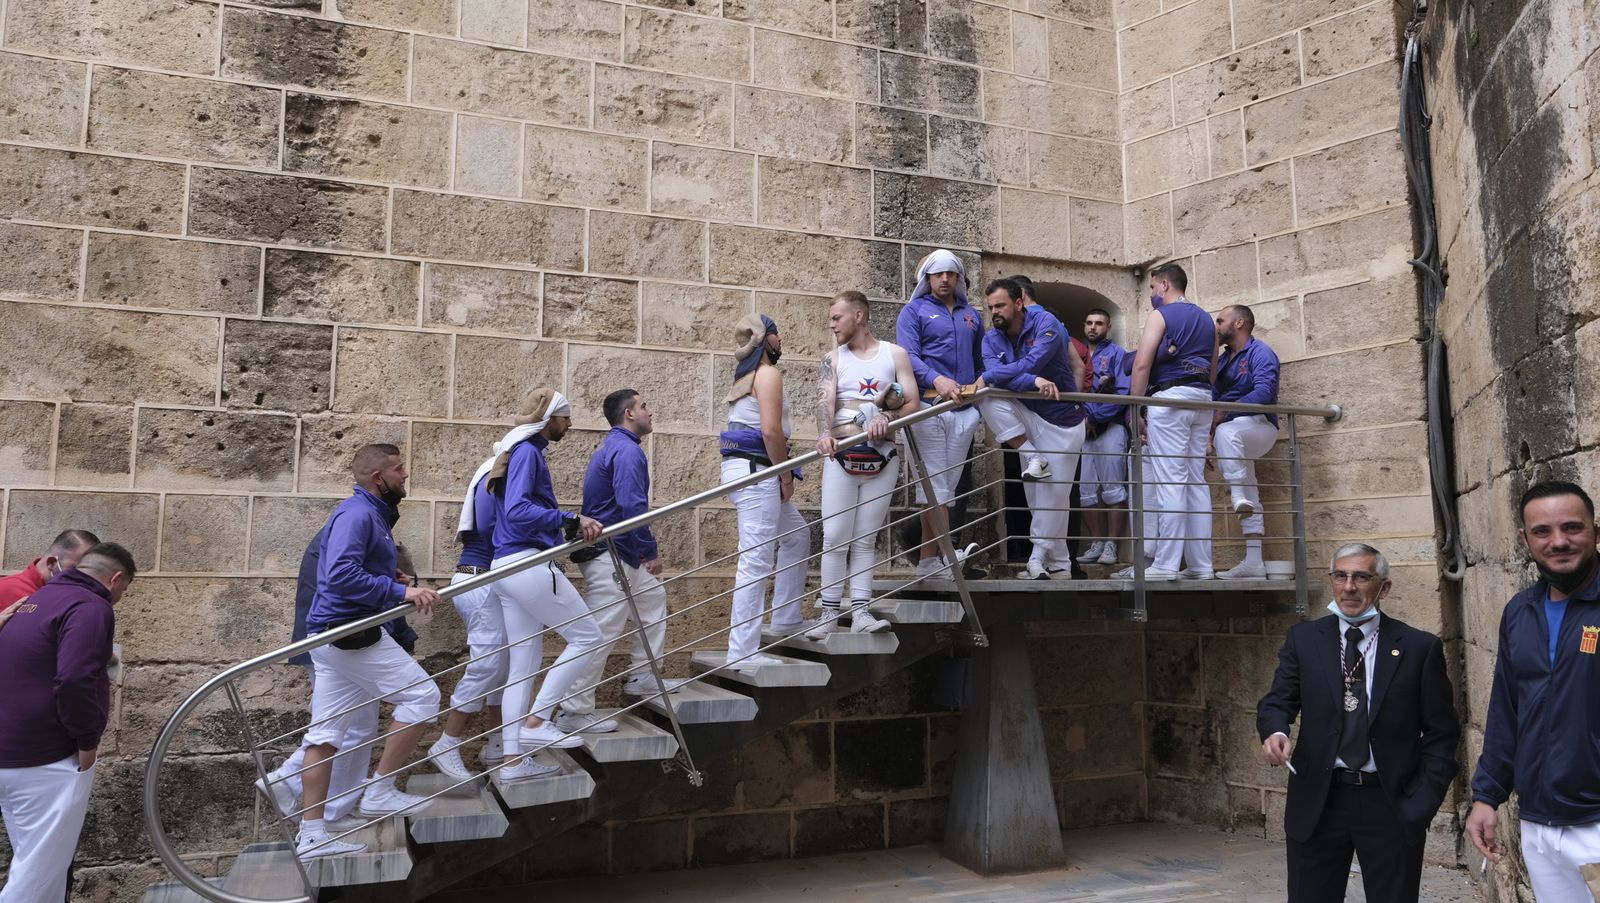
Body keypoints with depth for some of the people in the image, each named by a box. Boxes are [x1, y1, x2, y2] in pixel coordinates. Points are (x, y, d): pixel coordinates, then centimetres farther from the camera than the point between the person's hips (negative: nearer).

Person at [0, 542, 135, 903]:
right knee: (40, 873, -3)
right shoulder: (90, 607, -14)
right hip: (47, 761, -10)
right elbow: (73, 681, -27)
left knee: (33, 864, 18)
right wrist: (87, 741, -15)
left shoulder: (37, 599, 16)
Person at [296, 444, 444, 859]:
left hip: (330, 636, 10)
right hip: (351, 633, -10)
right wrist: (401, 592, -28)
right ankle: (380, 792, 0)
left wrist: (396, 580, 17)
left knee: (326, 733, 9)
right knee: (422, 694, -5)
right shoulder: (357, 514, -14)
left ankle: (311, 835, 13)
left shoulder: (370, 513, 18)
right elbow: (341, 575, -26)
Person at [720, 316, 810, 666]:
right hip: (756, 469, -10)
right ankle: (742, 652, -8)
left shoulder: (746, 375, 20)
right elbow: (771, 430, -20)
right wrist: (787, 475, -9)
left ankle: (786, 618, 30)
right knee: (756, 560, -9)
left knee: (797, 535, 23)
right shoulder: (768, 373, -9)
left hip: (743, 469, 10)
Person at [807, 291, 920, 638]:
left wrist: (885, 417, -19)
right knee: (835, 537, -4)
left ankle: (860, 611, 2)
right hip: (841, 456, 0)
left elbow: (912, 404, 2)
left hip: (882, 459, 0)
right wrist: (825, 434, -28)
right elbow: (825, 401, -8)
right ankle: (830, 612, 1)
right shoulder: (833, 359, 9)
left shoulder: (895, 354, 8)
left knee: (866, 539, 2)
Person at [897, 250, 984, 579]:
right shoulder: (914, 311, 5)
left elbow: (979, 361, 27)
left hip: (964, 411, 5)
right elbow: (908, 355, -10)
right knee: (935, 483, -9)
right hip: (929, 407, -5)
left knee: (946, 485, 5)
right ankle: (948, 554, -14)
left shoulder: (971, 315, 21)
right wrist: (936, 379, -27)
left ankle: (928, 559, 9)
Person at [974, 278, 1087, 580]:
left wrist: (987, 376, -24)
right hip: (1026, 415, 4)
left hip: (1061, 420, -4)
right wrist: (1034, 382, -36)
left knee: (1053, 495, -5)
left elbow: (1032, 363, -29)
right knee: (989, 396, -23)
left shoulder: (1045, 322, -14)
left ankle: (1042, 561, 12)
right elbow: (998, 376, -21)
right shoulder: (992, 339, -2)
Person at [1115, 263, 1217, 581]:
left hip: (1169, 397, -7)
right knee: (1196, 481, 7)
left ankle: (1165, 564, -14)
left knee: (1169, 481, -11)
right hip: (1202, 399, 7)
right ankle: (1200, 564, 6)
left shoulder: (1161, 315, -1)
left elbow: (1141, 365, -11)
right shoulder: (1206, 319, 21)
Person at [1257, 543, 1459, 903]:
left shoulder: (1420, 647, 0)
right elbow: (1278, 701, -1)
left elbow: (1441, 732, 2)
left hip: (1392, 805, -1)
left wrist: (1424, 801, -5)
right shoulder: (1303, 639, 4)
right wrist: (1275, 731, -23)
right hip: (1317, 802, 1)